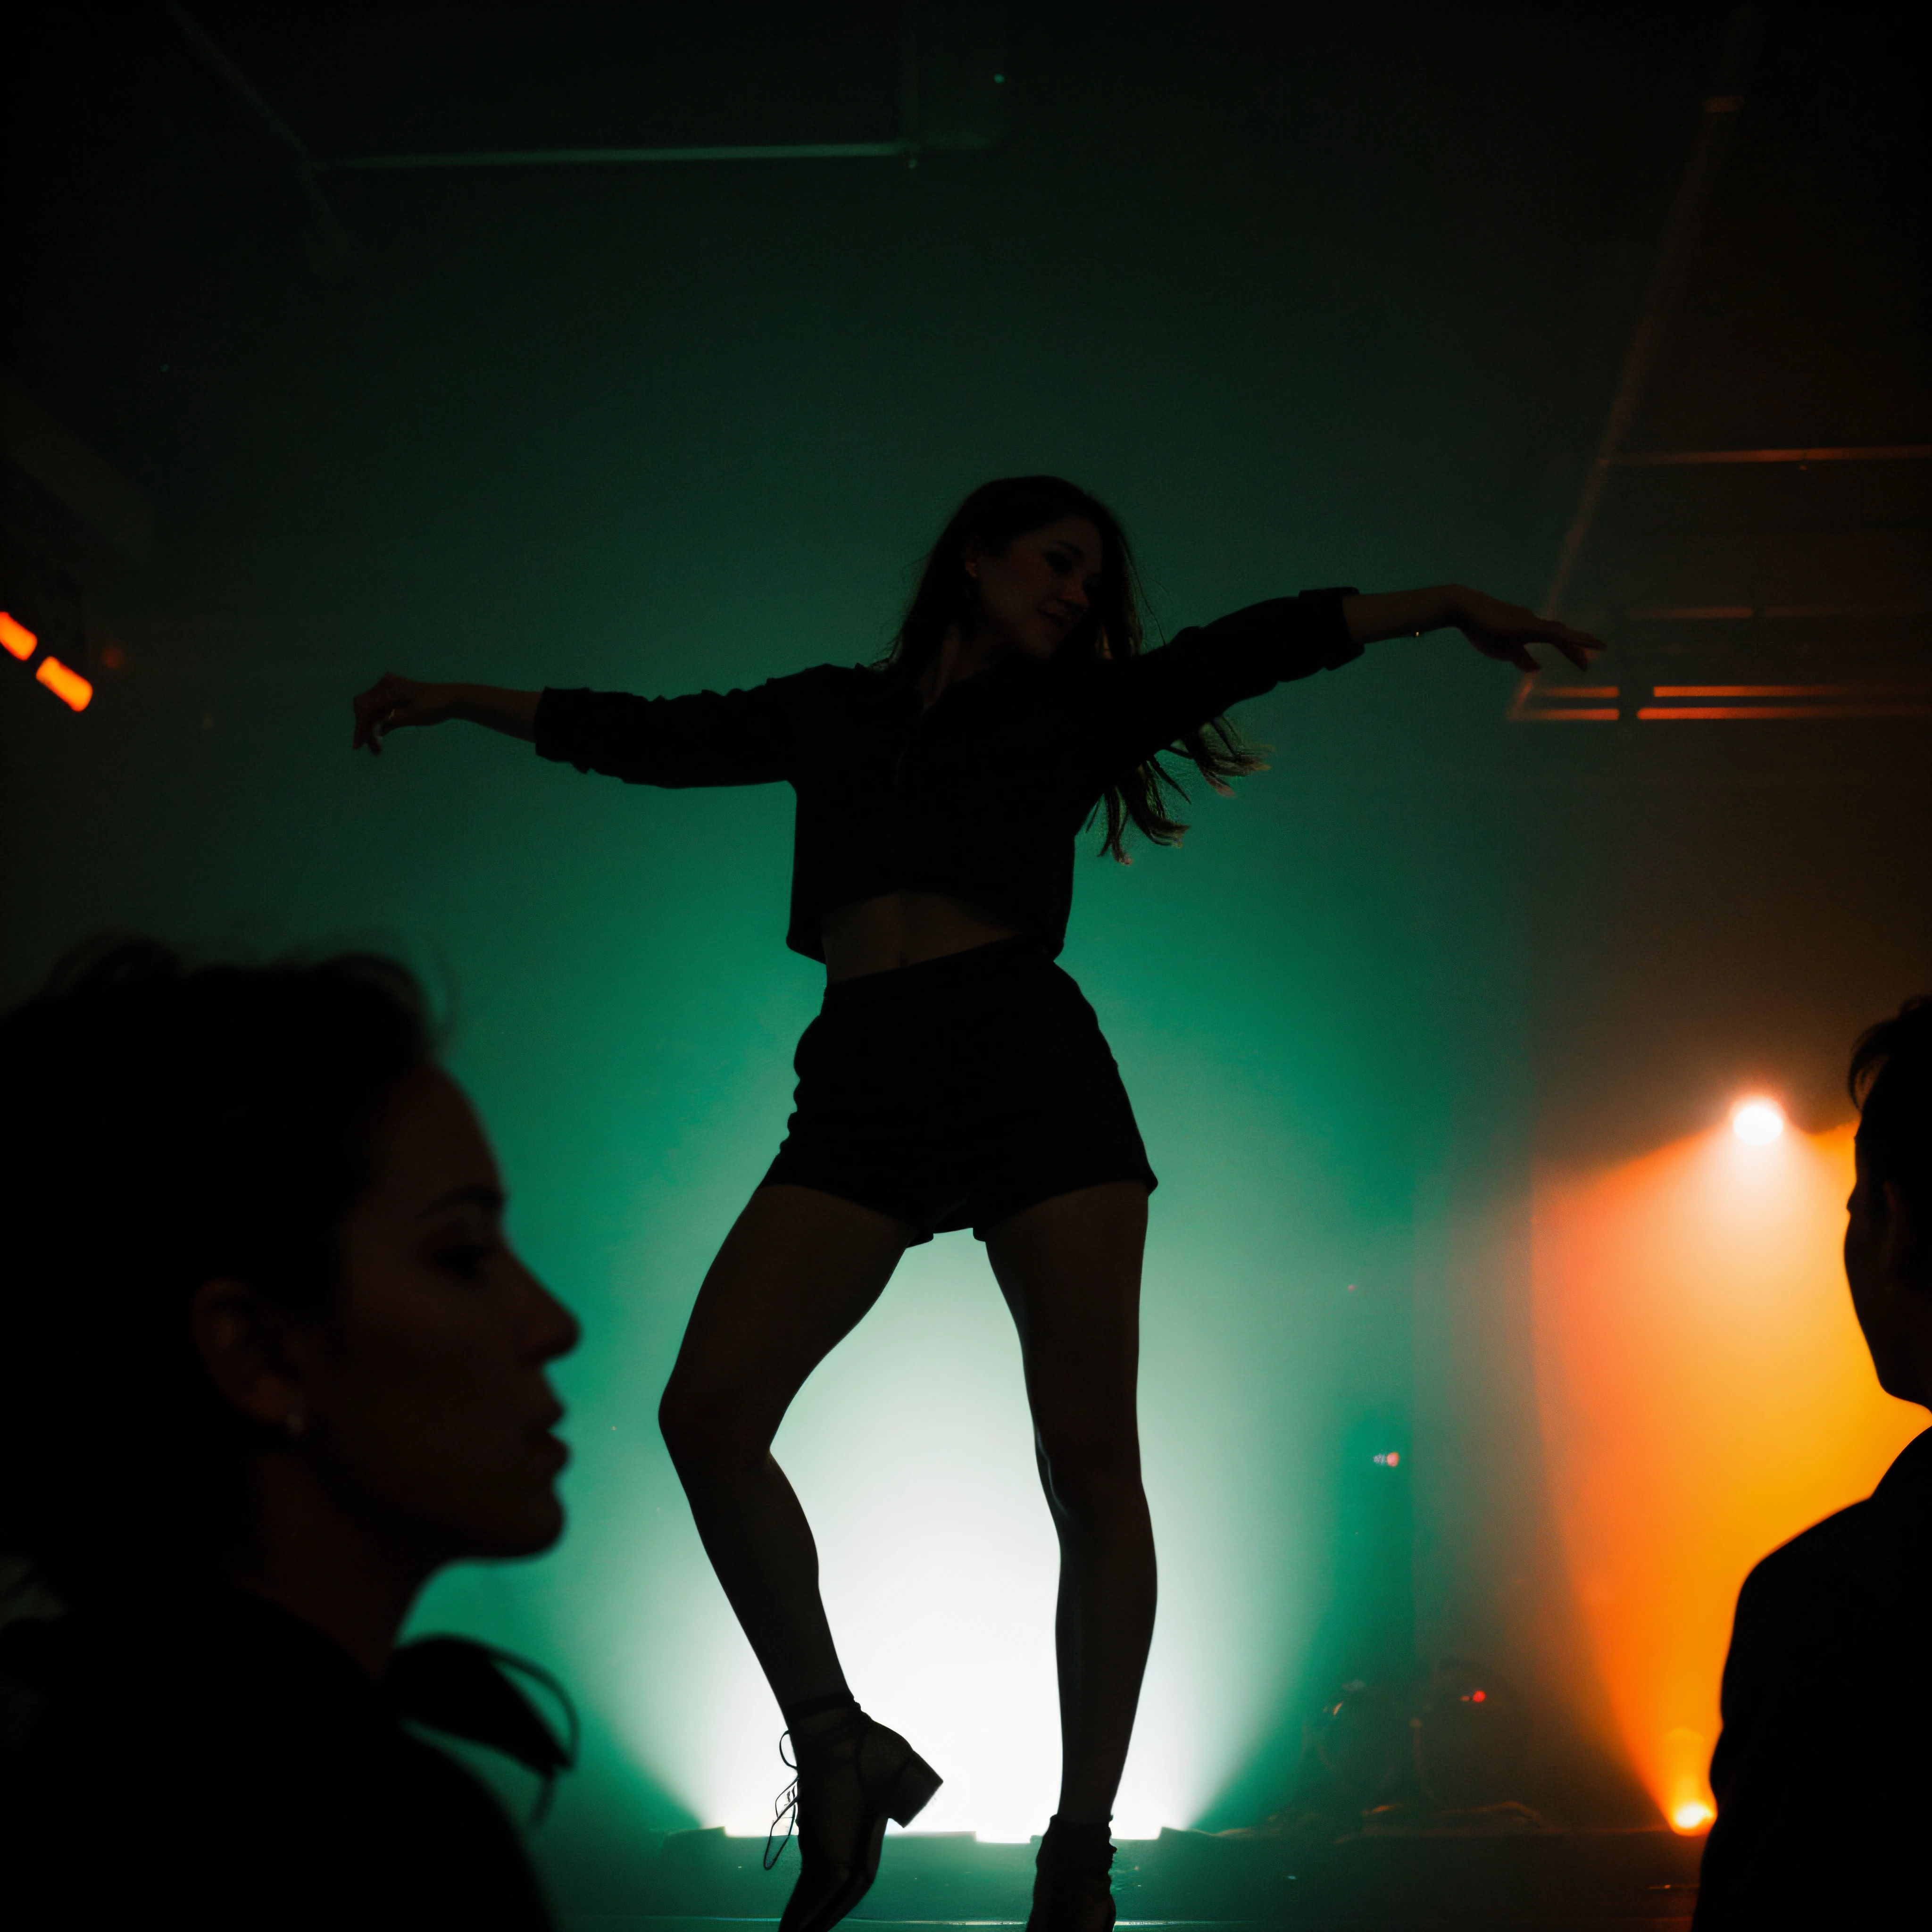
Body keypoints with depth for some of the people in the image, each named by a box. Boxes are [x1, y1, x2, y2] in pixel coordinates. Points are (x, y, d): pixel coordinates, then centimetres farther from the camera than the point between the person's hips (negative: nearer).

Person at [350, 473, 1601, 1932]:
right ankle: (835, 1750, -4)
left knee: (1091, 1460, -7)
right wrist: (466, 701, 35)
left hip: (1033, 1067, -1)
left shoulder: (1077, 713, 17)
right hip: (861, 1085, 1)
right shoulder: (832, 712, 21)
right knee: (709, 1412, -17)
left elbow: (1250, 650, 6)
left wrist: (1441, 605, -4)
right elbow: (656, 736, 29)